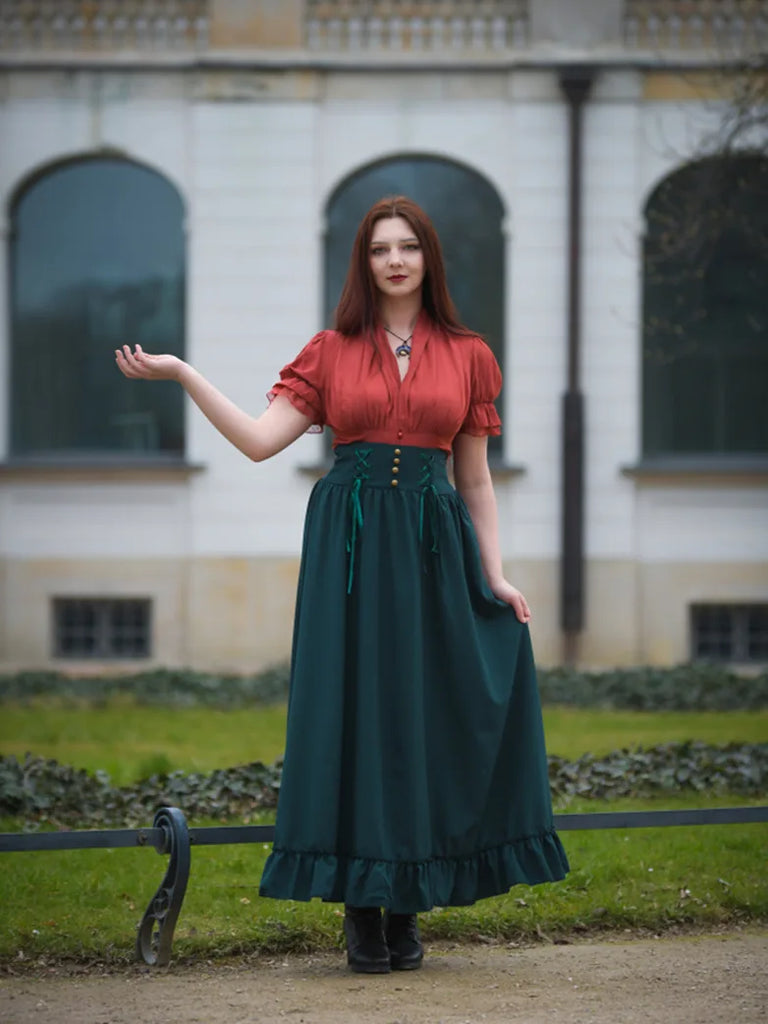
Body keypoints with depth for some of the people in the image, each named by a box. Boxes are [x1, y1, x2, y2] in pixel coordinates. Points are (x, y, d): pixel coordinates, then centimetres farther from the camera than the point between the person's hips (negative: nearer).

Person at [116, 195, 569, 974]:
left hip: (434, 544, 1)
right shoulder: (331, 353, 7)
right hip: (349, 544, -1)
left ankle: (407, 906, 10)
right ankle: (361, 909, 4)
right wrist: (181, 375, -9)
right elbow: (260, 441, -3)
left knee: (427, 715, 0)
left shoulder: (467, 355, 10)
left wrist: (495, 574, 4)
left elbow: (475, 479, 12)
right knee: (353, 708, -3)